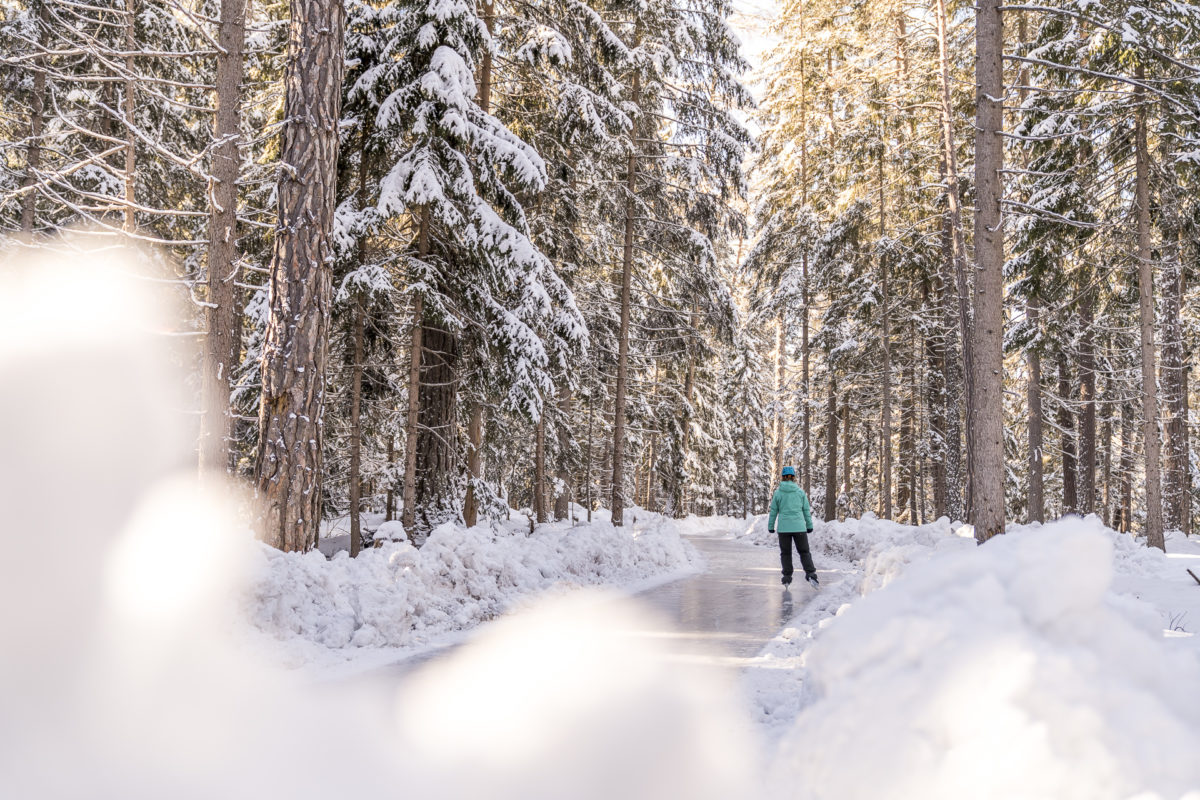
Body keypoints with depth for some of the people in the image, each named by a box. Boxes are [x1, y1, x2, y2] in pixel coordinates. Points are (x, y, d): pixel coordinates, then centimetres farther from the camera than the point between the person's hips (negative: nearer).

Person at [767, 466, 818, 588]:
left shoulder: (778, 492, -2)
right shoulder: (800, 491, 0)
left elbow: (773, 511, 1)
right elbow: (807, 510, 4)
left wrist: (770, 526, 10)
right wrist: (809, 525, 13)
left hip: (783, 528, 0)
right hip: (799, 527, 0)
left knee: (785, 553, 12)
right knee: (804, 552, 7)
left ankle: (787, 577, 10)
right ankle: (810, 573, -12)